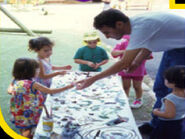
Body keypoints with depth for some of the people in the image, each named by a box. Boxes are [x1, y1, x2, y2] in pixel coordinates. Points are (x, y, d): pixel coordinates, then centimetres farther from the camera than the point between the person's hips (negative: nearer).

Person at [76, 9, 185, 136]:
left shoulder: (140, 28, -34)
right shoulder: (135, 23, -6)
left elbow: (124, 64, -35)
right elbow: (147, 47, 10)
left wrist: (93, 79, -29)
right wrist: (136, 63, -9)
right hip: (174, 47, 9)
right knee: (160, 88, 13)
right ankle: (156, 126, 28)